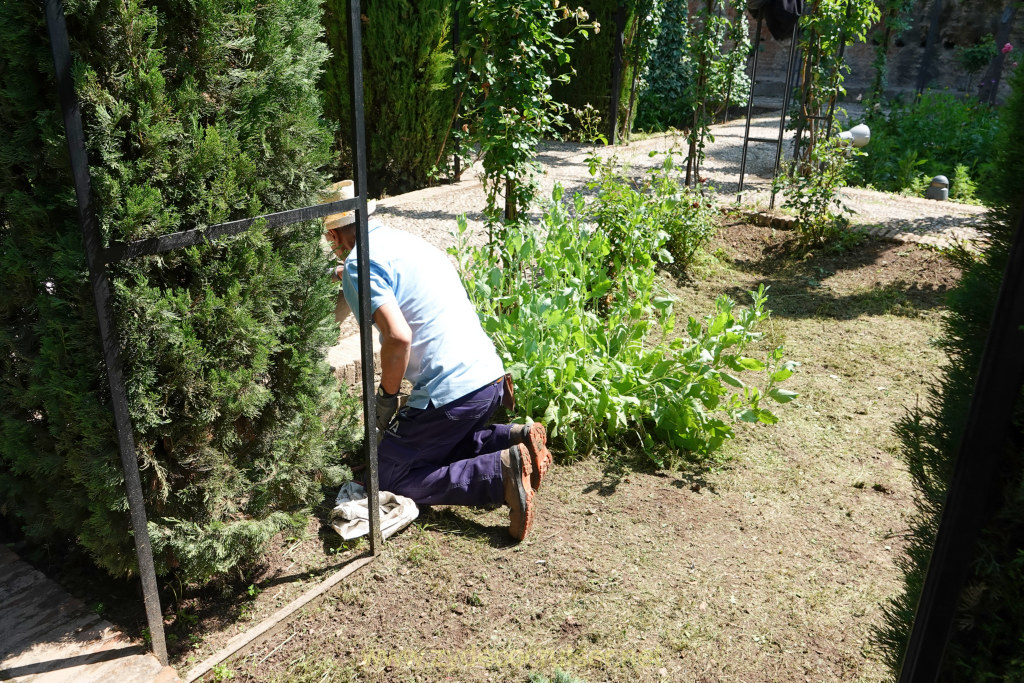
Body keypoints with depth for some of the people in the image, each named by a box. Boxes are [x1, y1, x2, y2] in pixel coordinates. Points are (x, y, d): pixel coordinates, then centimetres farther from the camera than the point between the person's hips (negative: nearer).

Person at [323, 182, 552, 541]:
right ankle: (515, 439, 9)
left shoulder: (359, 263, -10)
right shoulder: (405, 239, 18)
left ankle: (501, 474, -13)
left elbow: (397, 336, -24)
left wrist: (386, 396, -7)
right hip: (491, 377, 9)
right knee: (440, 447, 30)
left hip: (452, 392, -9)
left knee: (389, 479, 4)